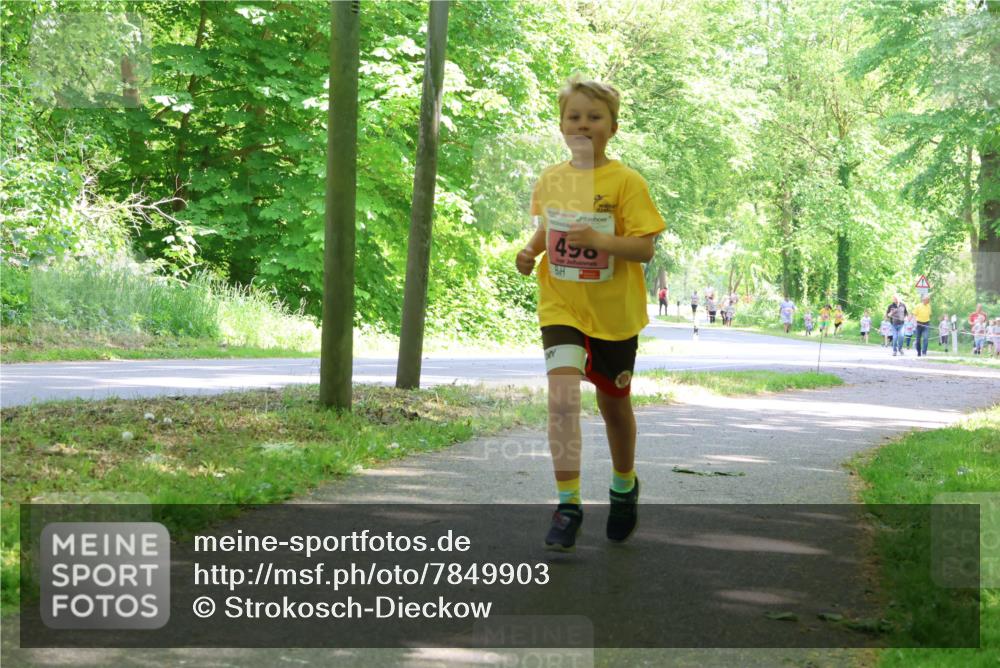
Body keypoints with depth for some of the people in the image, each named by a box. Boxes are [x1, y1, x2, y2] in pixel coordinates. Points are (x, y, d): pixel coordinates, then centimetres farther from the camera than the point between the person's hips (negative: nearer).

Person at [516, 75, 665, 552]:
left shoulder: (625, 181, -10)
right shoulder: (549, 181, 3)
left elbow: (645, 248, -15)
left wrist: (600, 240, -30)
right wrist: (531, 251, 1)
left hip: (614, 312, -2)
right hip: (561, 306, 2)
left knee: (614, 404, 15)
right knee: (562, 396, -19)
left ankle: (624, 485, 41)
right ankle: (567, 504, -14)